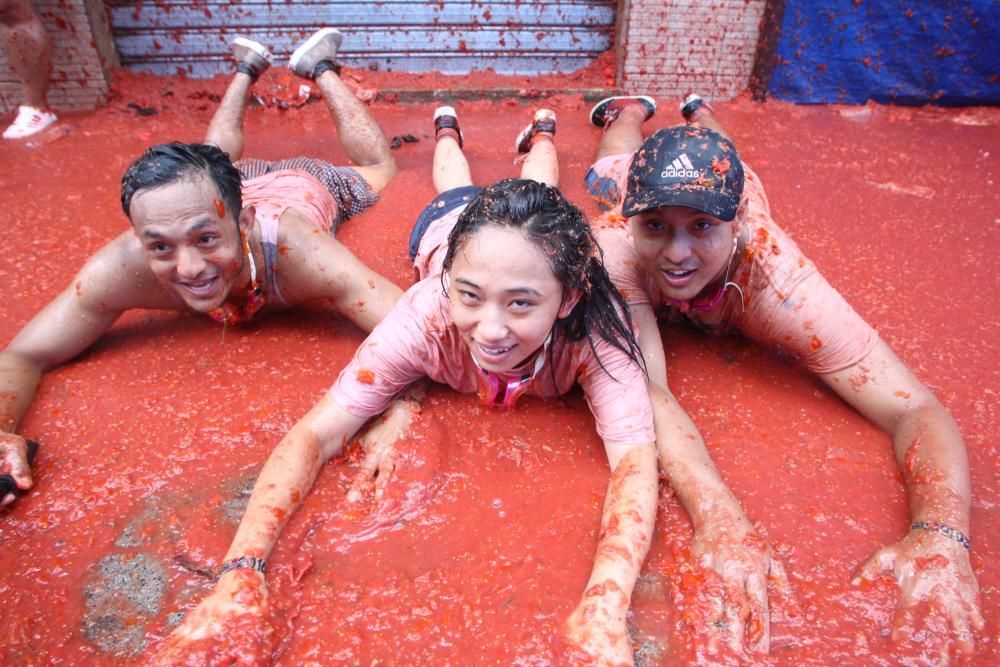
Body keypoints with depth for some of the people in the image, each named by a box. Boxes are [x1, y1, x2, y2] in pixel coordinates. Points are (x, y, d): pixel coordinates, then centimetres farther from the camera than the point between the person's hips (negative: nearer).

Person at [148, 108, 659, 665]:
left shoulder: (593, 328, -52)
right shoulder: (427, 317, -51)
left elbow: (635, 458, -57)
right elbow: (317, 434, -50)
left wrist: (606, 607, -74)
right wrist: (242, 576, -64)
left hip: (543, 235, 1)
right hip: (448, 226, 0)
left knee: (536, 187, 38)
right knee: (453, 194, 37)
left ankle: (542, 131, 70)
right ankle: (448, 129, 69)